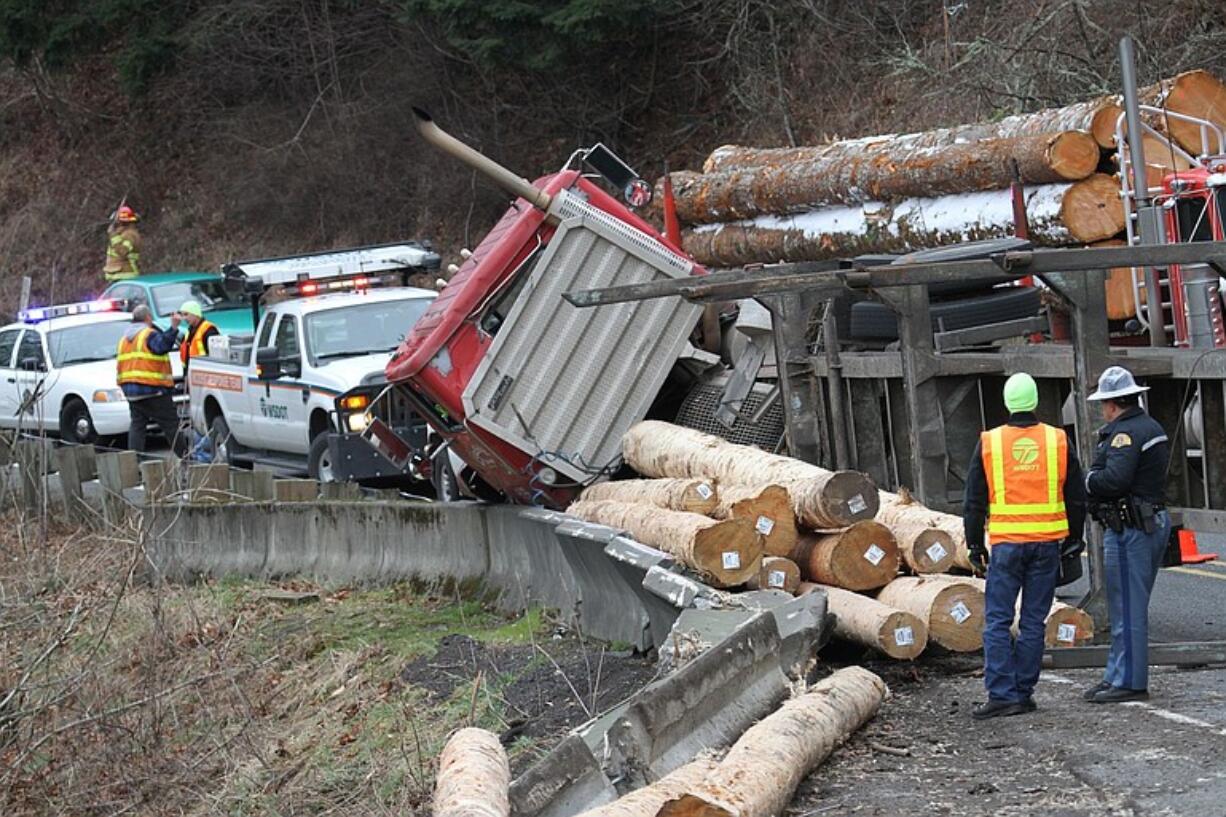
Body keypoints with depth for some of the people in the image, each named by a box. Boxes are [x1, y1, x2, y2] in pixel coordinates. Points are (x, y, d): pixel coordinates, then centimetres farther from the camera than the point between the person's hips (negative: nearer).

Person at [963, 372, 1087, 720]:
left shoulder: (989, 443, -1)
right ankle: (1023, 693, 9)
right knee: (1033, 621, 7)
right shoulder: (1058, 441, 2)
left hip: (1006, 542, -1)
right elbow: (1076, 497, 8)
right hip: (1047, 543, 2)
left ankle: (1001, 694, -6)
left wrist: (975, 544, 12)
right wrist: (1074, 538, 19)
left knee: (998, 621, 2)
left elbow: (974, 501, 3)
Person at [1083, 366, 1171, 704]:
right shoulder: (1153, 428, 16)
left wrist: (1088, 479, -8)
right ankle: (1117, 676, 22)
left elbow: (1114, 480, -27)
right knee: (1130, 607, 16)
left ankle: (1129, 682, -1)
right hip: (1155, 521, 10)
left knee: (1127, 608, -4)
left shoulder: (1124, 433, -16)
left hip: (1129, 530, -10)